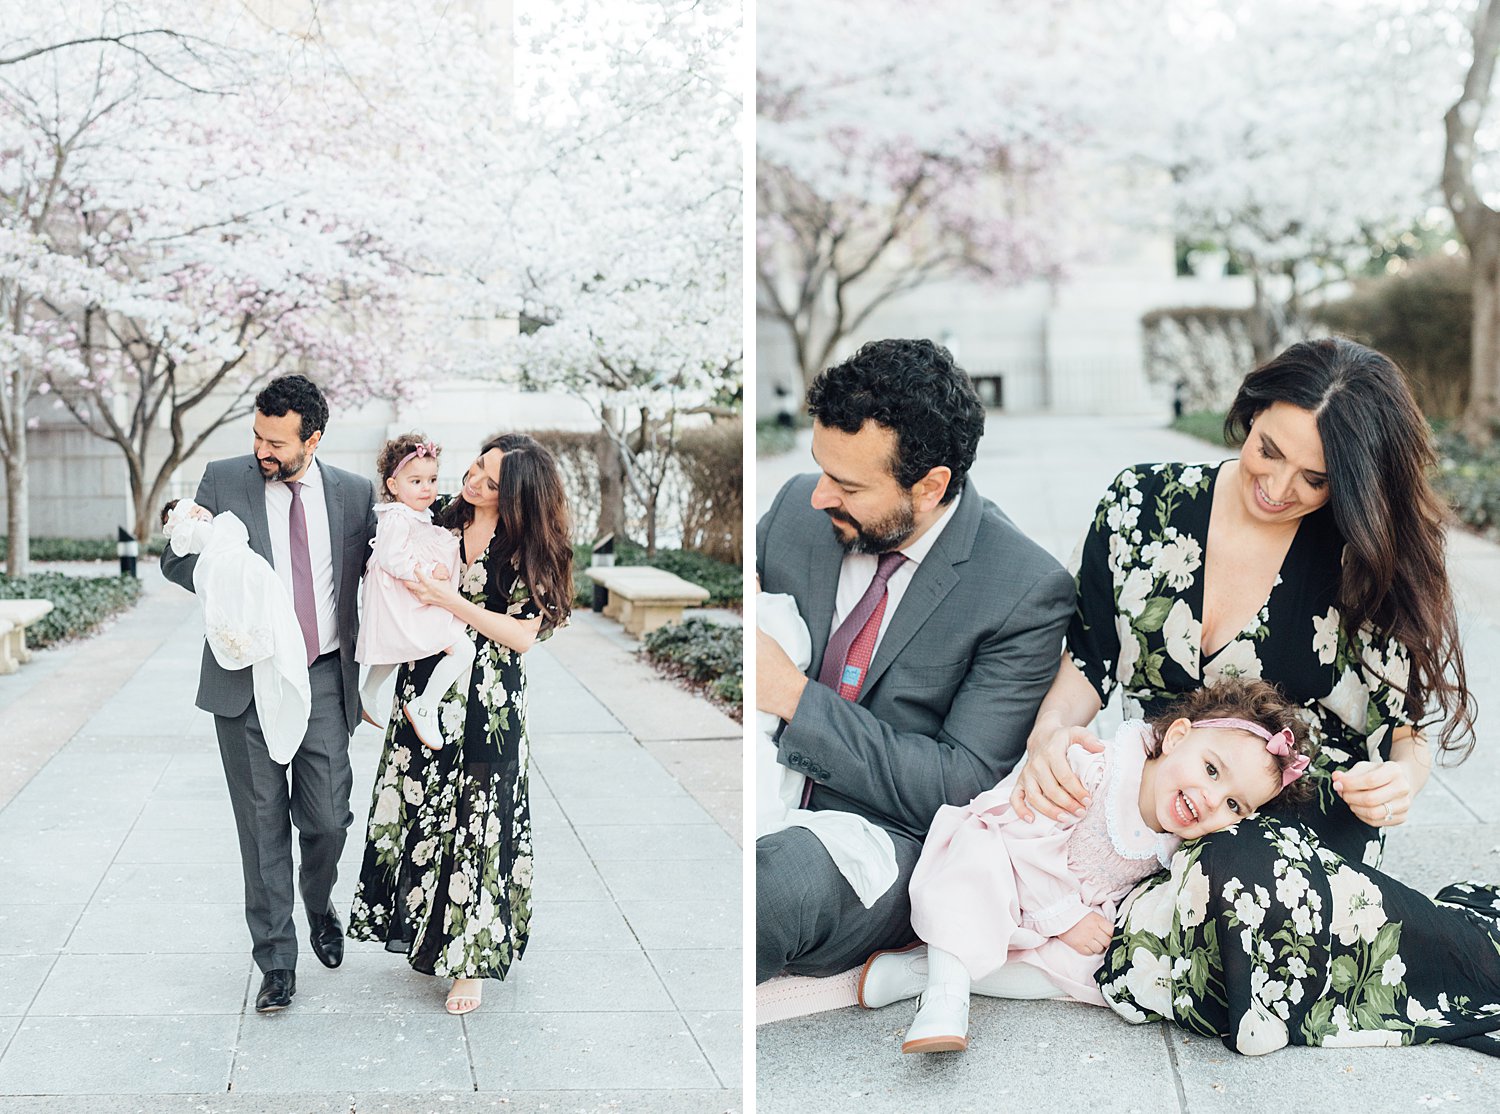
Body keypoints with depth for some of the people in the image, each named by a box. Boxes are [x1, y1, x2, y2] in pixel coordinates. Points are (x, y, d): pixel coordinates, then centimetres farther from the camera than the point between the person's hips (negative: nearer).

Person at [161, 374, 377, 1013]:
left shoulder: (354, 493, 5)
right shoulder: (224, 480, 1)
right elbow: (176, 560, 4)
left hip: (324, 678, 1)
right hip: (246, 679, -1)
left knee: (328, 818, 0)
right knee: (263, 824, 3)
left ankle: (320, 906, 34)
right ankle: (276, 961, 16)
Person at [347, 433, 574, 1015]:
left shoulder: (526, 549, -8)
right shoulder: (442, 523, 5)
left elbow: (523, 635, -13)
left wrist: (453, 602, -18)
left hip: (487, 711, -4)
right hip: (425, 692, 5)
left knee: (475, 826, -1)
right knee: (419, 814, 7)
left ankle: (468, 962, 11)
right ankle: (425, 930, 25)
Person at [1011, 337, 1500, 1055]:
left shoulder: (1370, 563, -5)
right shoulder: (1143, 506, -1)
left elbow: (1411, 722, 4)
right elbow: (1090, 661, 7)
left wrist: (1404, 776, -19)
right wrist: (1049, 732, -13)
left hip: (1307, 816, -4)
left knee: (1247, 871, -42)